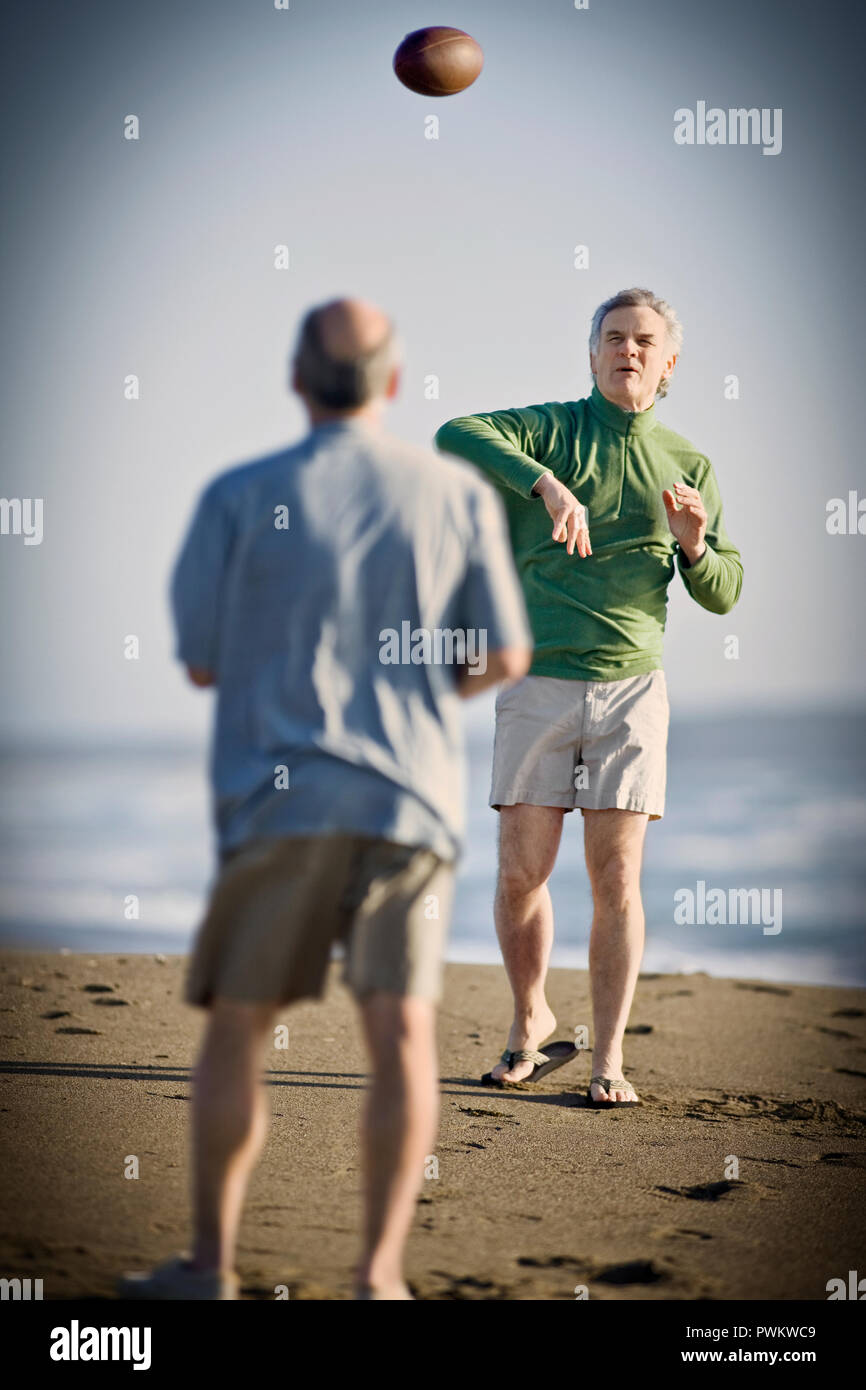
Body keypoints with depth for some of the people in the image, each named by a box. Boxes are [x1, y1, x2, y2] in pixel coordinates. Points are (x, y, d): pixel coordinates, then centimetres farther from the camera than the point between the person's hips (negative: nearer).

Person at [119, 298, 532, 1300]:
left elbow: (200, 661, 4)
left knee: (237, 1023, 9)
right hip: (411, 794, 1)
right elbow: (503, 657, 7)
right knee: (401, 1032, -3)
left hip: (279, 794, -1)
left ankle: (211, 1263, 11)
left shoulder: (240, 499, -1)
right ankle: (380, 1274, -10)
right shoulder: (459, 494, 4)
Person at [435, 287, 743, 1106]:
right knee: (521, 875, 0)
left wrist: (695, 546, -11)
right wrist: (545, 483, -34)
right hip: (538, 687, -1)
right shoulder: (548, 431, 0)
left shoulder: (687, 466, 9)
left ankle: (608, 1060, 3)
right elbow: (454, 437, -21)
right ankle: (531, 1029, 22)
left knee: (616, 879, -3)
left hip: (631, 690, 1)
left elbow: (723, 594, 11)